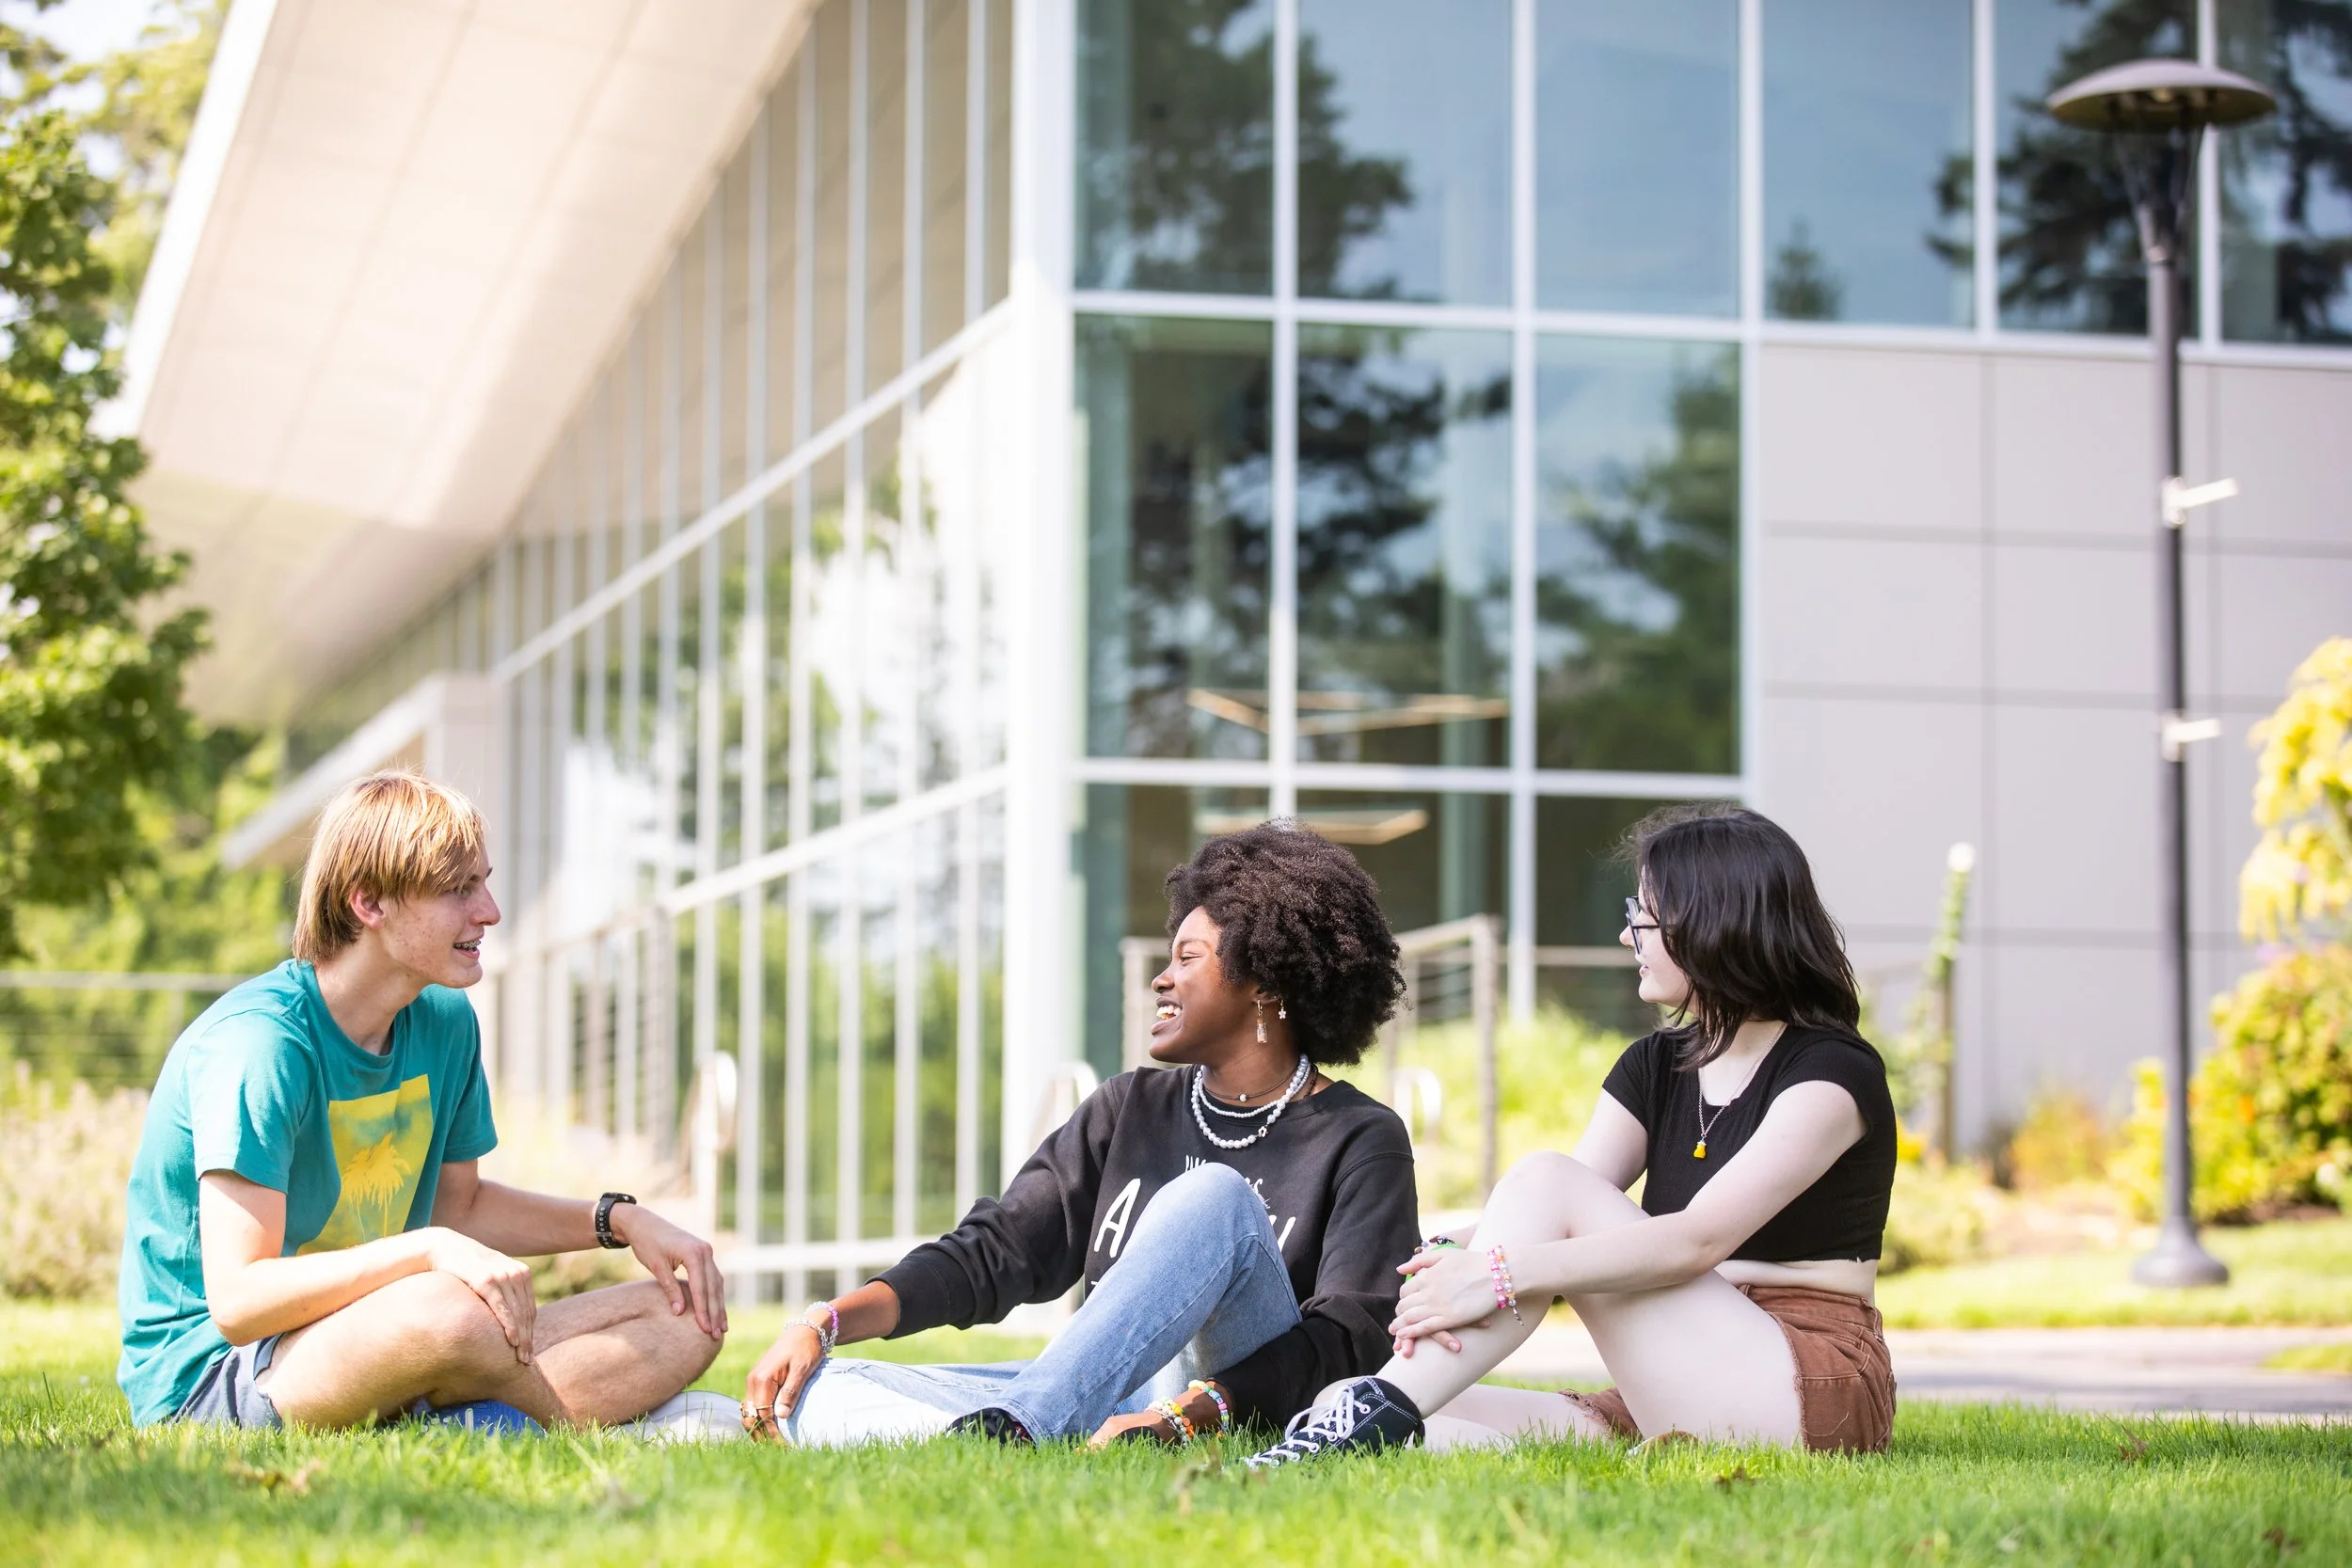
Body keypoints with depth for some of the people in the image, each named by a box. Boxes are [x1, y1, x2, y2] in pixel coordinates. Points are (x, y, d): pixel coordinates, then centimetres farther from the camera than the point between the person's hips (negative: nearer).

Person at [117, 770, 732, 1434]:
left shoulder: (445, 1022, 7)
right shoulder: (258, 1042, -20)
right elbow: (237, 1299, -27)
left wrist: (620, 1220, 9)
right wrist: (428, 1250, -35)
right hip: (210, 1374, -8)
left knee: (687, 1317, -3)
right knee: (449, 1307, -38)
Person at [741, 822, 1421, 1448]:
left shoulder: (1361, 1142, 4)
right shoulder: (1131, 1108, 20)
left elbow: (1347, 1334, -10)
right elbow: (994, 1251, 15)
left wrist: (1184, 1418, -28)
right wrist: (822, 1324, -1)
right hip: (1087, 1404, 5)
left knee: (1213, 1196, -31)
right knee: (813, 1392, -14)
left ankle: (1007, 1433, -45)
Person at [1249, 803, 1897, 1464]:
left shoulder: (1832, 1073, -7)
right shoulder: (1653, 1068, 16)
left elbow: (1697, 1240, -22)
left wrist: (1502, 1273, -30)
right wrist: (1452, 1266, -22)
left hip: (1822, 1397, -7)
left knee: (1547, 1181, -22)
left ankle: (1379, 1412, -30)